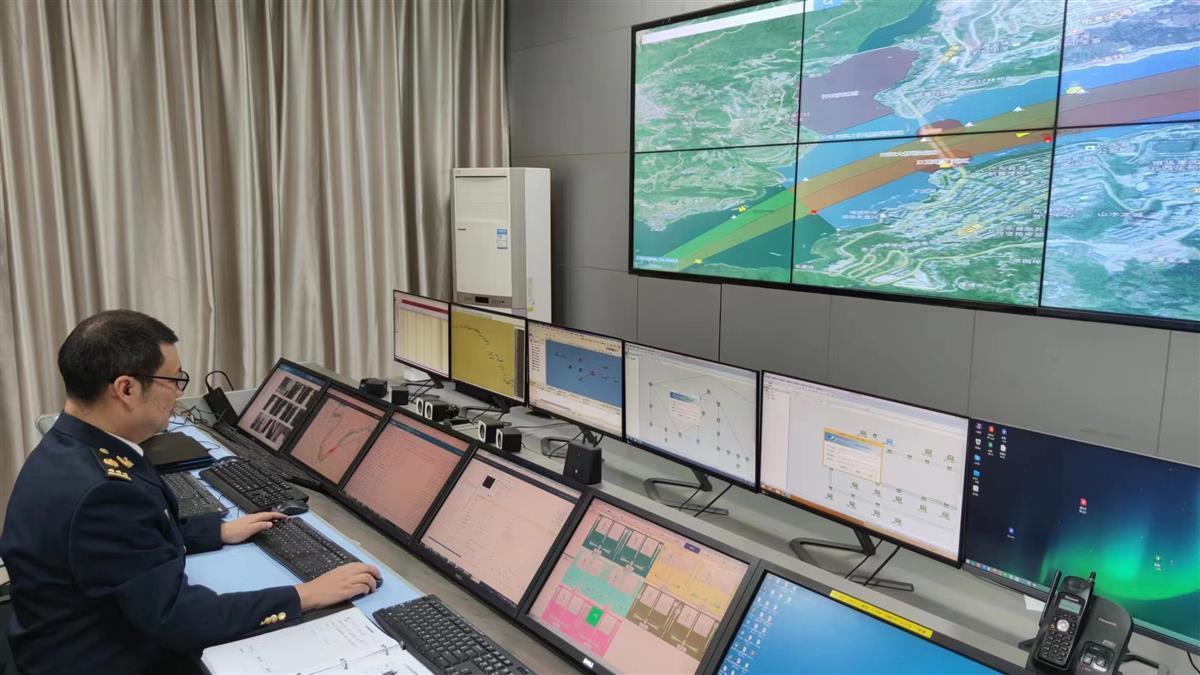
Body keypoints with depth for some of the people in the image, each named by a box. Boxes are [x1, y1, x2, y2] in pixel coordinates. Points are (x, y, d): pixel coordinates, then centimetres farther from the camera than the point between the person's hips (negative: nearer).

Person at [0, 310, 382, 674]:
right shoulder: (99, 492, -32)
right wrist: (304, 597, -24)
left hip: (102, 636, 8)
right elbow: (176, 618, -29)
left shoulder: (69, 448, -3)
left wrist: (220, 531, 12)